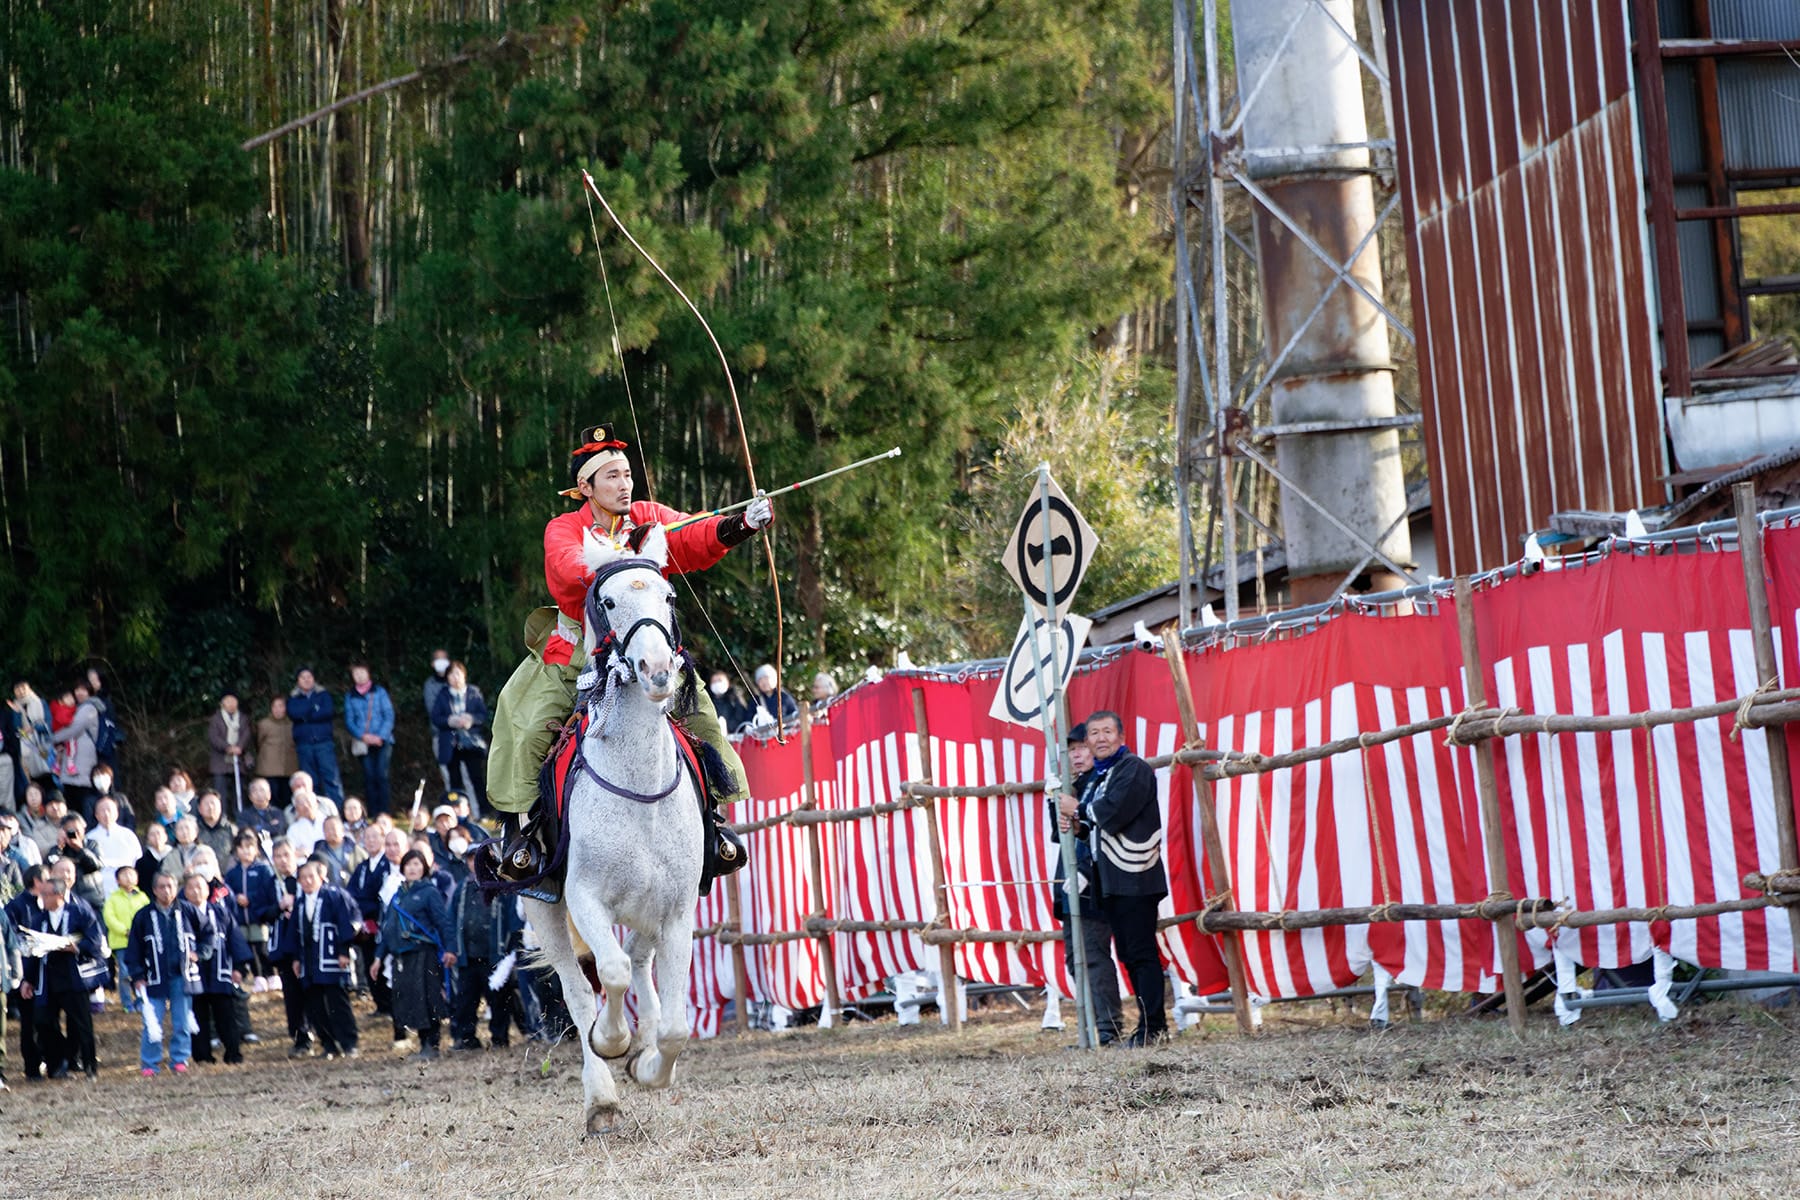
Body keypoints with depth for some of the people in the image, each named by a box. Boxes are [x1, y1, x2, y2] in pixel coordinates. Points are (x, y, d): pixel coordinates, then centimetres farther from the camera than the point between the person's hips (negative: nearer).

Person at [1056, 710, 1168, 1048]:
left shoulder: (1134, 769, -7)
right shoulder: (1094, 776, 21)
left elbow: (1113, 813, -20)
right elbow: (1094, 824, 25)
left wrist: (1078, 810, -5)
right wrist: (1075, 823, 3)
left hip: (1135, 877, -10)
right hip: (1110, 879, 10)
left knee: (1141, 952, -11)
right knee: (1128, 955, 10)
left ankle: (1152, 1026, -10)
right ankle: (1151, 1023, 14)